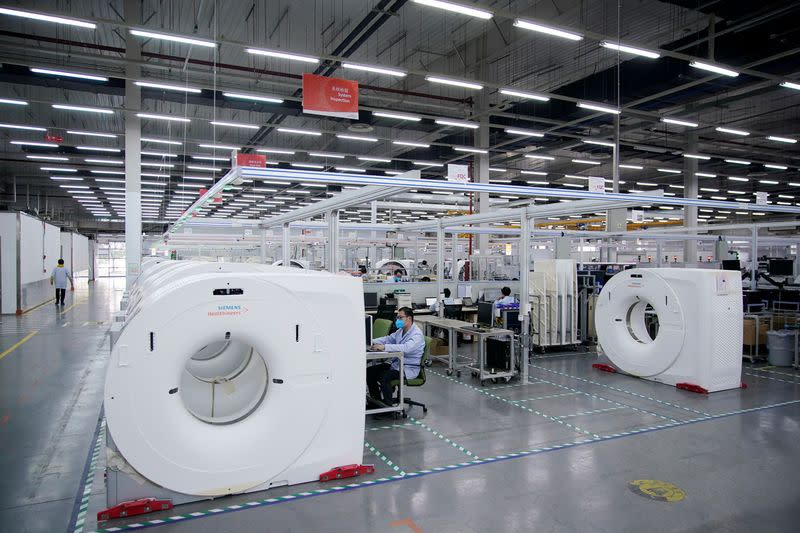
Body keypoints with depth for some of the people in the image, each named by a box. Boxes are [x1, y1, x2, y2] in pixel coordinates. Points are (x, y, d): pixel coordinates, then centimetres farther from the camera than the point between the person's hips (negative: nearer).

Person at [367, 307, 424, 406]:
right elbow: (388, 338, 12)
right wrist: (372, 342, -6)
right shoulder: (400, 331, 10)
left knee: (383, 376, -30)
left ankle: (389, 404, -11)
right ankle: (376, 400, 15)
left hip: (408, 368, -9)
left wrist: (384, 347, -42)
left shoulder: (417, 334, -20)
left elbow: (405, 348, -35)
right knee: (369, 371, 2)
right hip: (395, 363, 9)